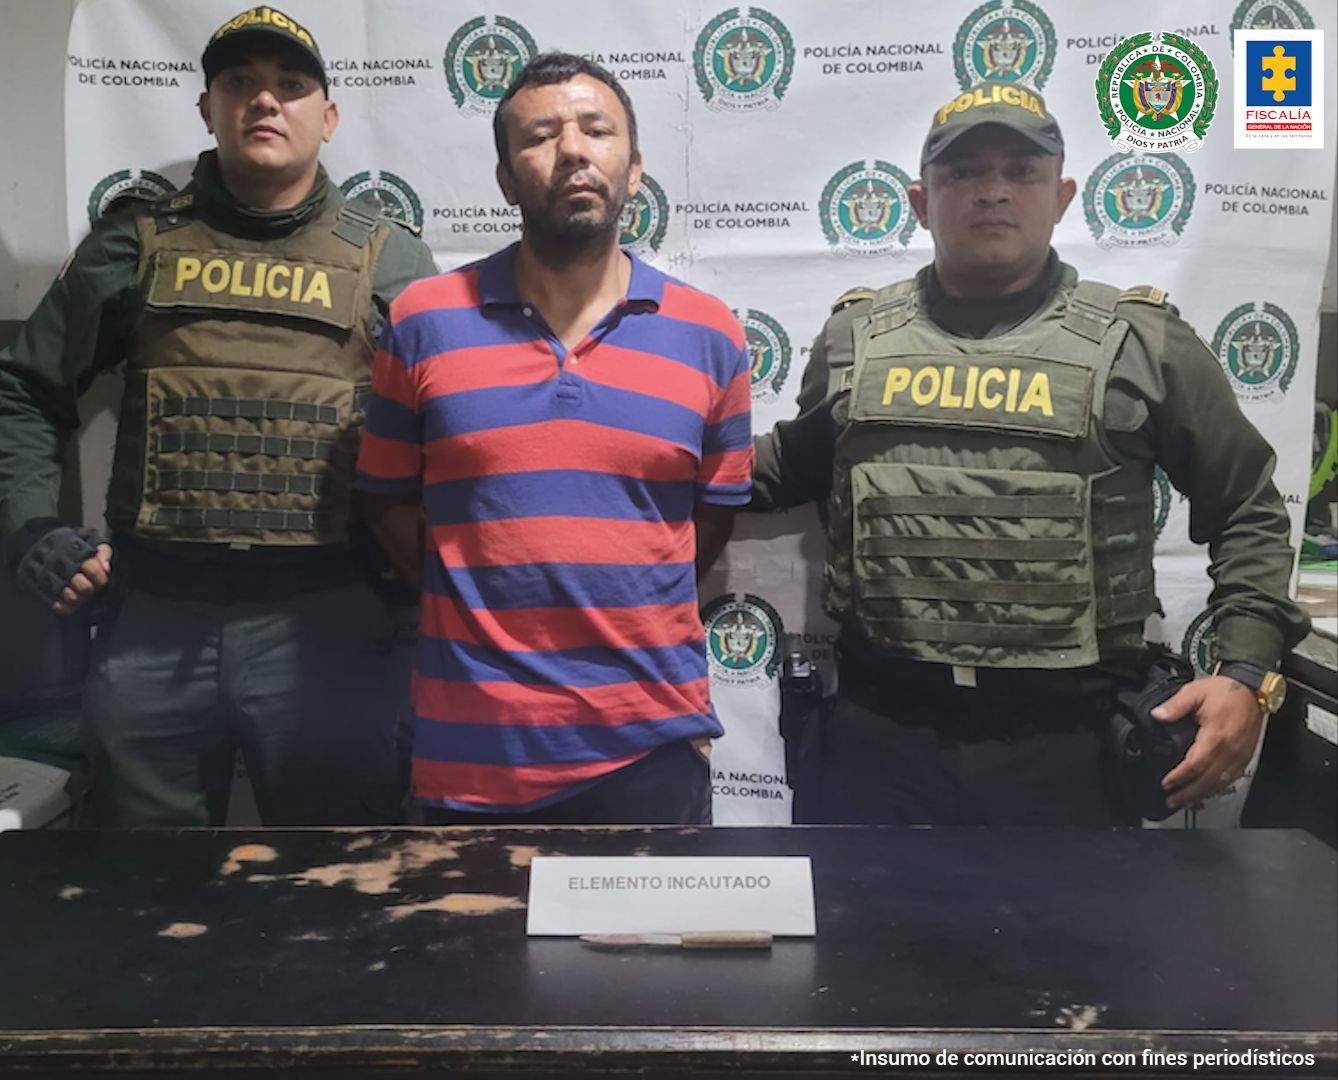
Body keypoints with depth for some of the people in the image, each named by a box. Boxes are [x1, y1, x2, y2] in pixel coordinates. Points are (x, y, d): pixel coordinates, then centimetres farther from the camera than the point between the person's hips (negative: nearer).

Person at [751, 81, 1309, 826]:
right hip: (880, 730, 2)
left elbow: (1248, 512, 6)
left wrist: (1248, 673, -6)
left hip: (1069, 737, -1)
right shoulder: (855, 336, 7)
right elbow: (791, 467, 22)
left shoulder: (1142, 340, 1)